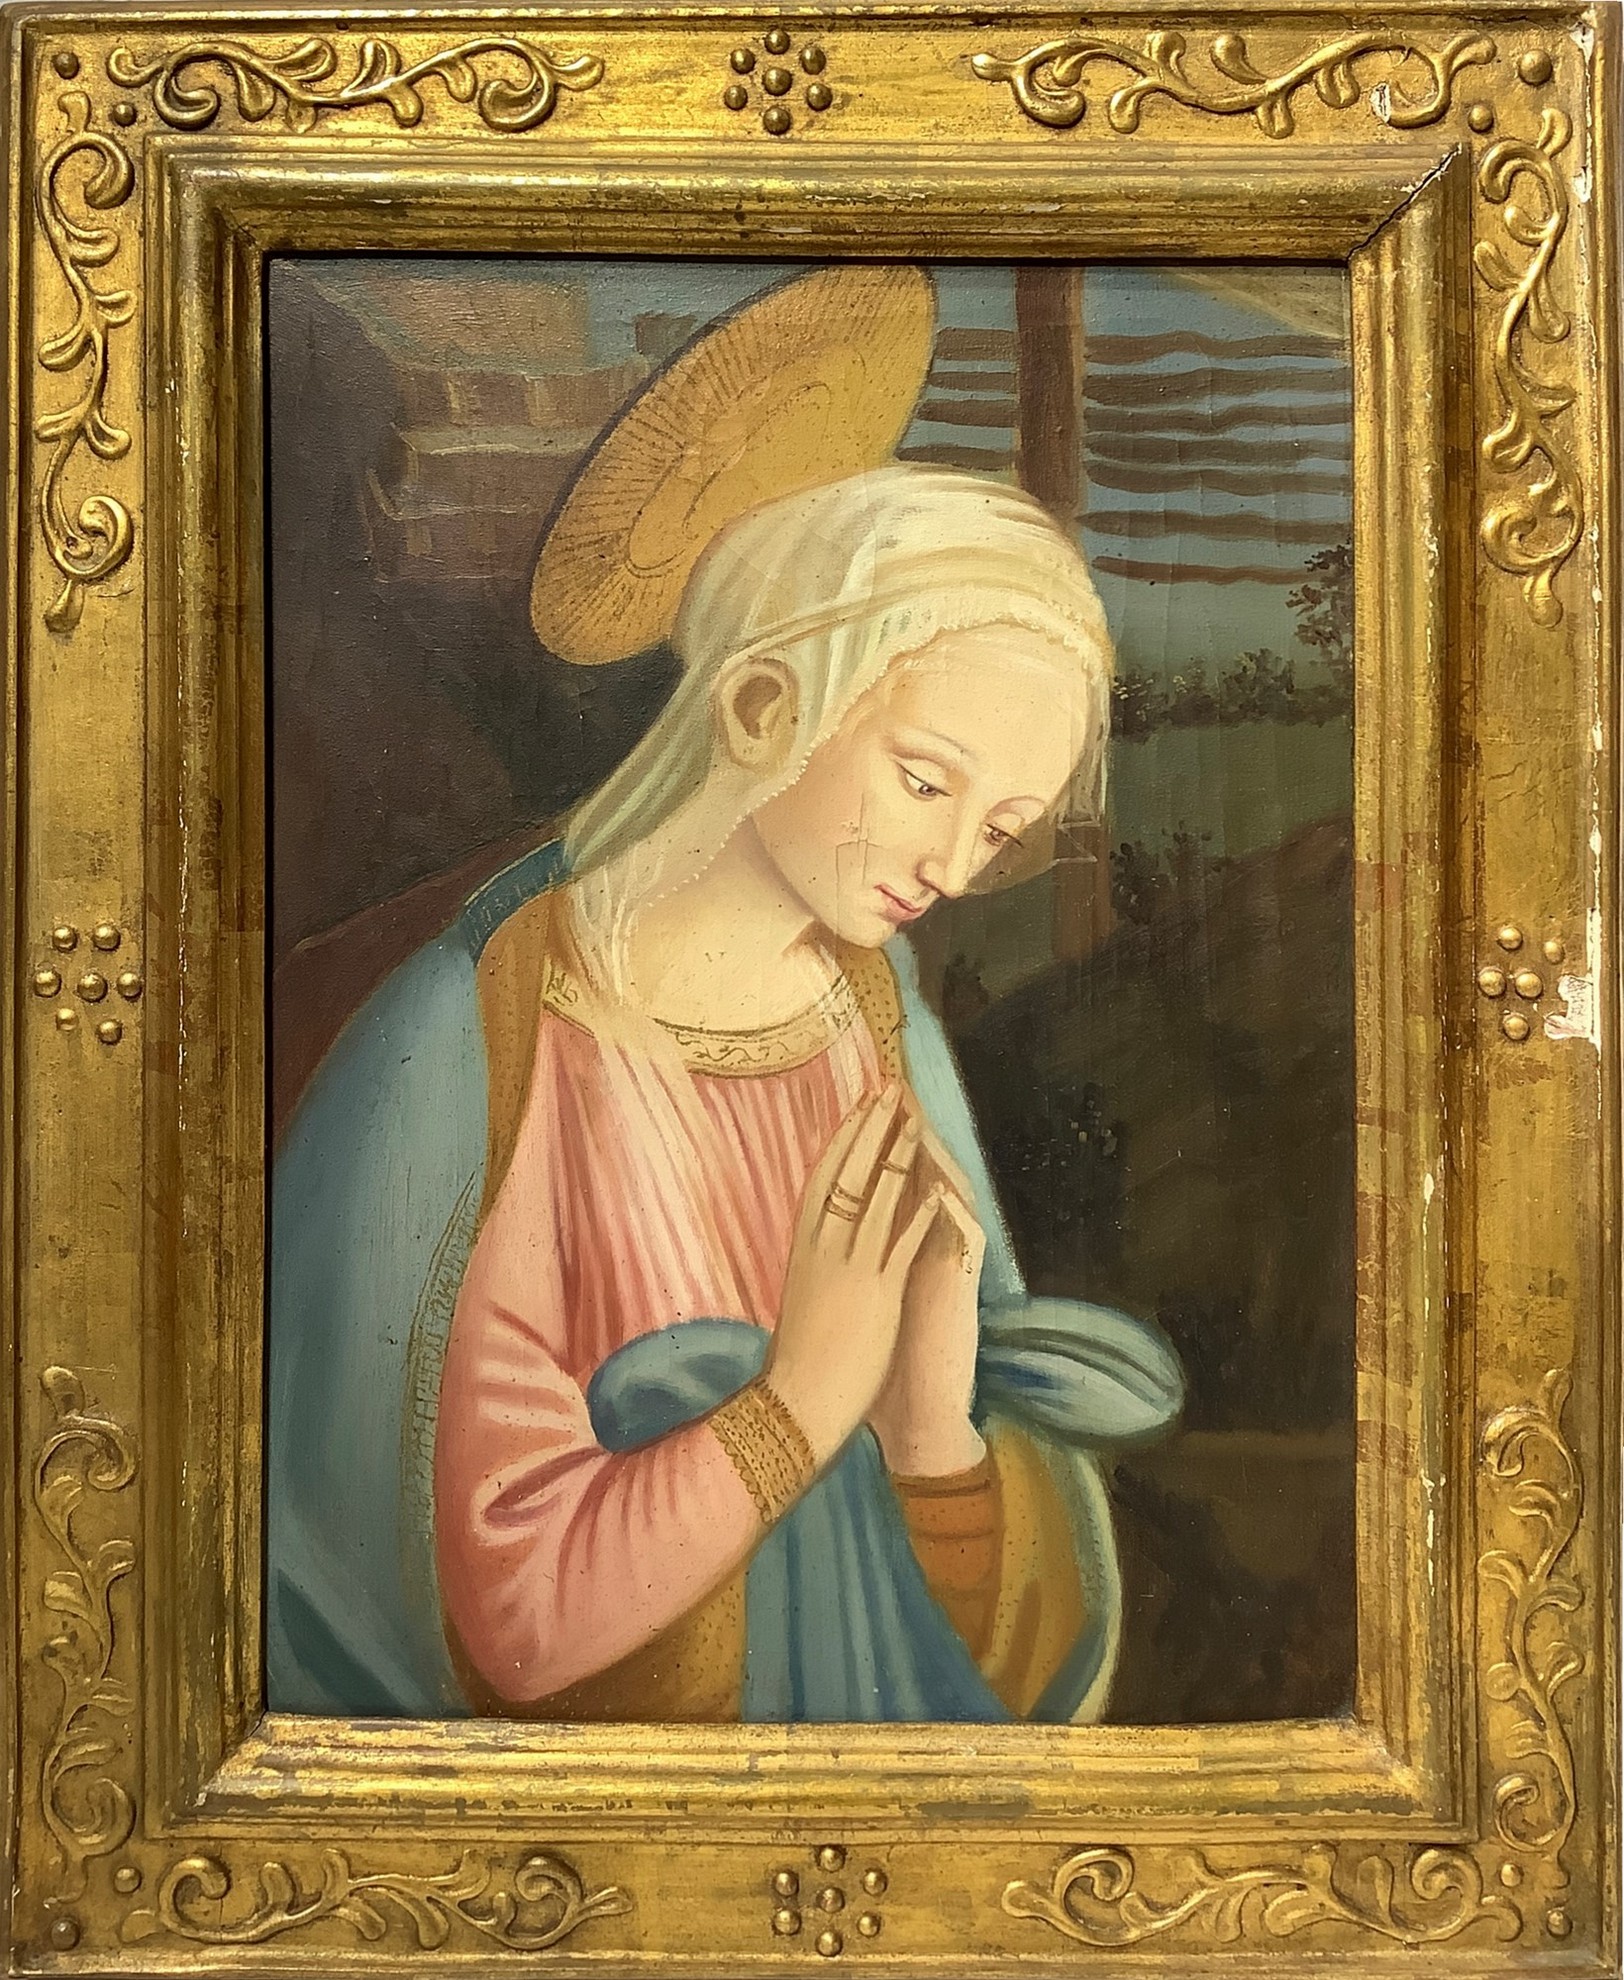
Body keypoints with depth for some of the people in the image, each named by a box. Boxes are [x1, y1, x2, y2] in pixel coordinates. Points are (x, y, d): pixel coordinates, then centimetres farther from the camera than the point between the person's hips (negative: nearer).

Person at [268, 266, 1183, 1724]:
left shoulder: (885, 1032, -3)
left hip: (870, 1709, 3)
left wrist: (934, 1417, -18)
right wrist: (806, 1389, -17)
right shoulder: (469, 1058, -17)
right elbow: (497, 1624, -13)